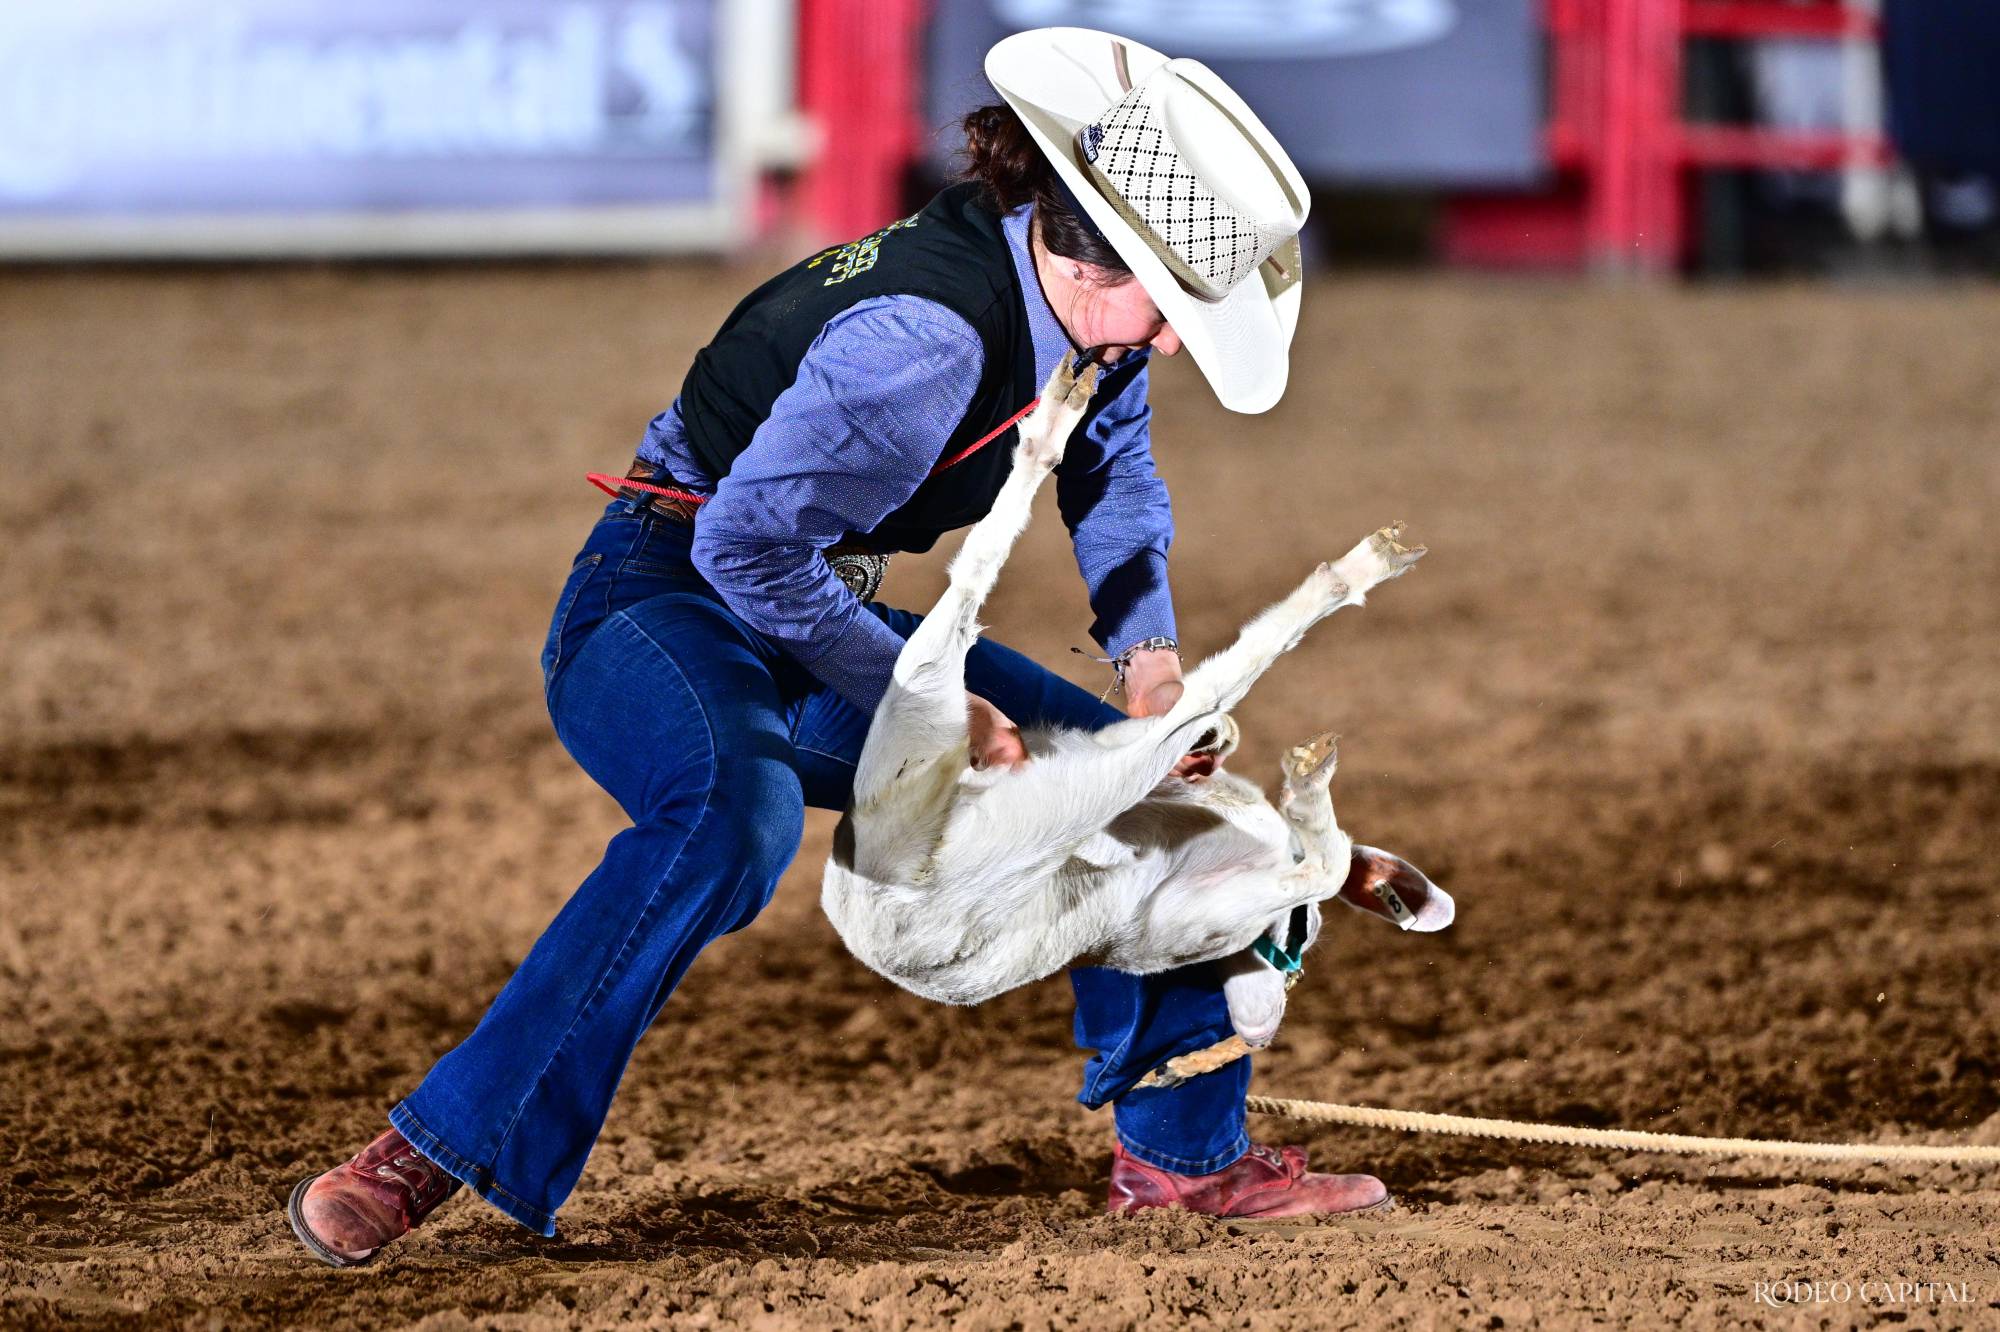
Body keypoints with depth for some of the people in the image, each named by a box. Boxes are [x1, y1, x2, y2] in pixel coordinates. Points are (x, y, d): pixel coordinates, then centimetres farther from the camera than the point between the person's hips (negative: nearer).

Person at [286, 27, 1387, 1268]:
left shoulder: (1084, 303, -2)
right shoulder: (927, 333, -31)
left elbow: (1117, 475, 20)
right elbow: (748, 545, -29)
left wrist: (1148, 648, 4)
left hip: (816, 624, 10)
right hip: (660, 605, -9)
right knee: (738, 809, -41)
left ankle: (1181, 1152, 23)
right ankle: (428, 1155, -38)